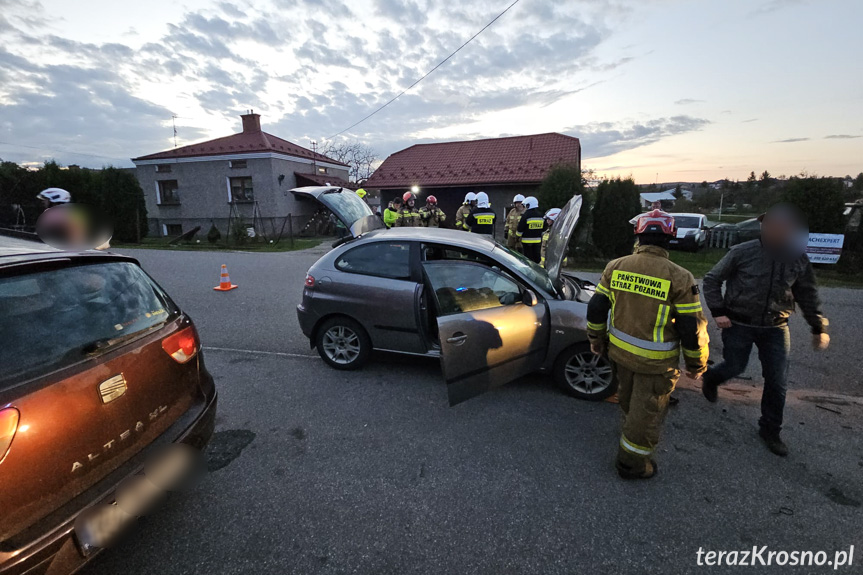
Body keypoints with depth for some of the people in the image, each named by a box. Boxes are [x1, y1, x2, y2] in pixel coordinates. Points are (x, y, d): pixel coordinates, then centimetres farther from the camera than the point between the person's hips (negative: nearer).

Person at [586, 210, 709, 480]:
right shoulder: (679, 277, -17)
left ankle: (632, 430, 55)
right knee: (646, 410, 13)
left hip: (619, 351, 4)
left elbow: (596, 308, -1)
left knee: (629, 399, 28)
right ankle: (632, 462, 29)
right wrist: (696, 364, 2)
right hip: (655, 361, -4)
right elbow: (692, 328, -13)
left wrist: (596, 339, 15)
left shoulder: (616, 267, -6)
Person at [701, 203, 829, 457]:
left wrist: (818, 328, 10)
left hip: (776, 328, 4)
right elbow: (712, 279, -7)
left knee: (778, 381, 6)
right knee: (735, 367, 8)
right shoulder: (742, 252, -16)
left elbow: (807, 295, 8)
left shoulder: (799, 259, -4)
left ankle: (770, 429, 24)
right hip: (739, 324, -3)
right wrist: (718, 311, -12)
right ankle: (709, 377, 44)